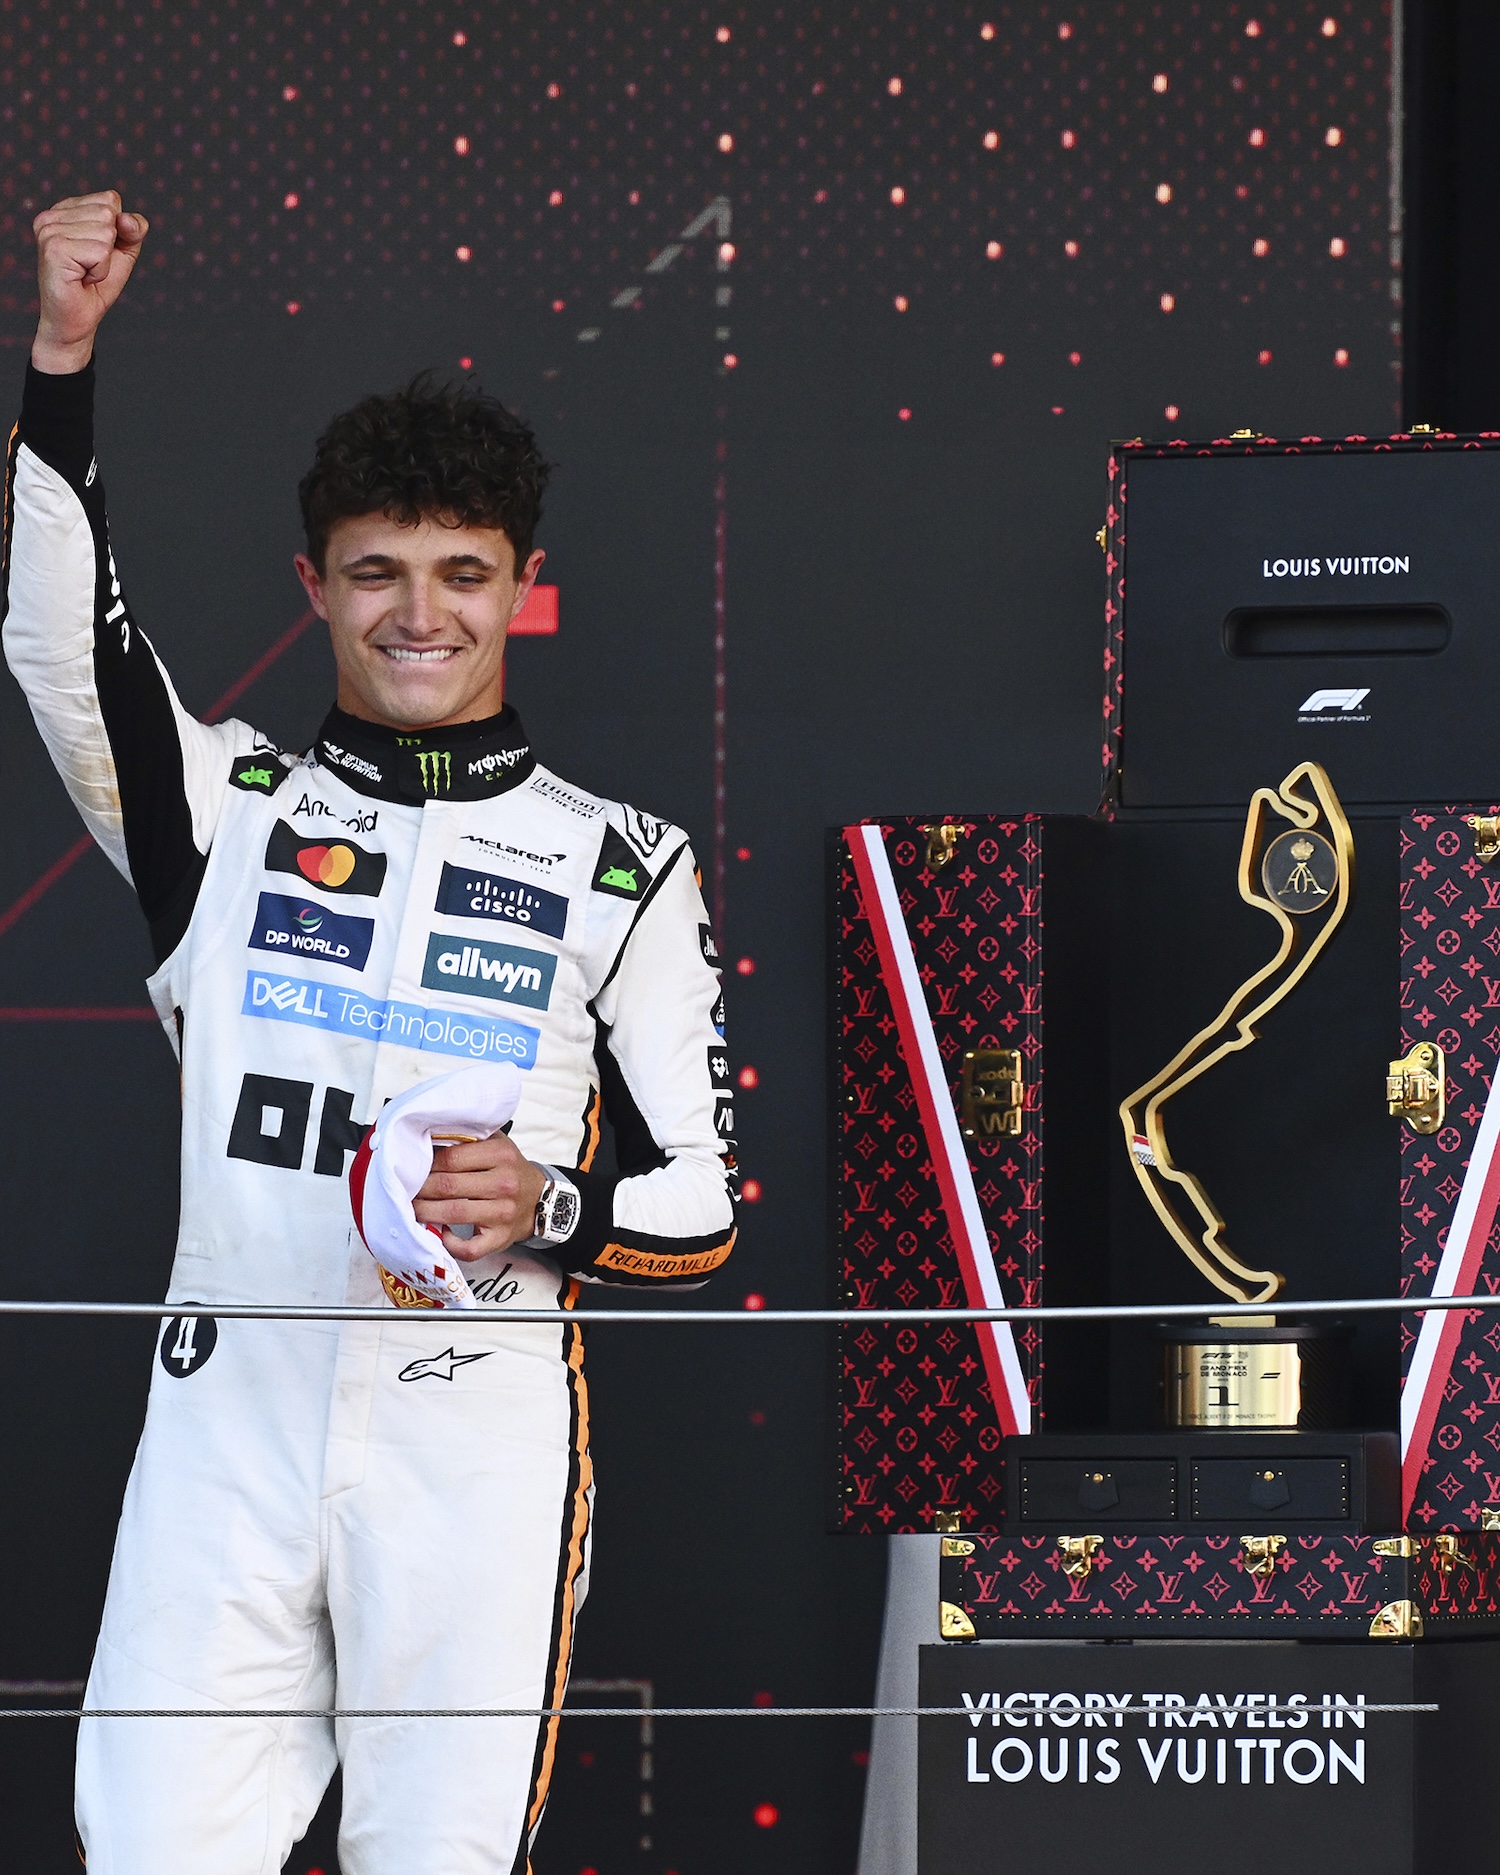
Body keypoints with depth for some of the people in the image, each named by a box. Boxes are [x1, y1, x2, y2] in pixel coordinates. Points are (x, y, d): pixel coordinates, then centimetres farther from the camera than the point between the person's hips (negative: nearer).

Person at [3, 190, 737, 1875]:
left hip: (482, 1435, -1)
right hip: (230, 1418, 1)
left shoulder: (620, 866, 7)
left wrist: (549, 1208, -15)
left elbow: (699, 1219, 7)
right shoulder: (230, 809, 9)